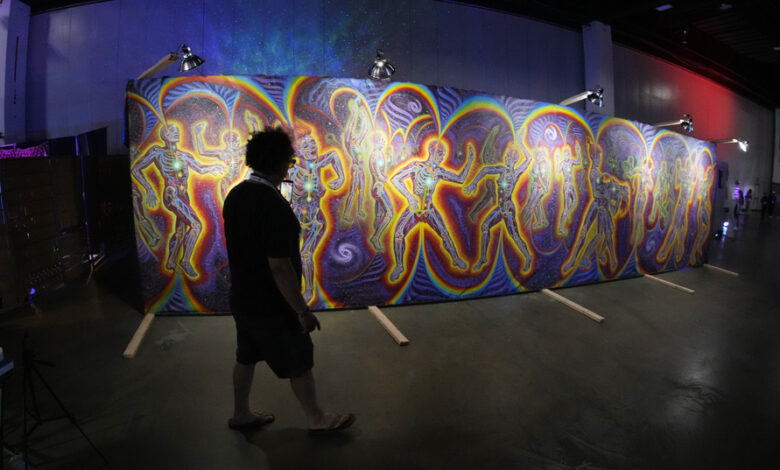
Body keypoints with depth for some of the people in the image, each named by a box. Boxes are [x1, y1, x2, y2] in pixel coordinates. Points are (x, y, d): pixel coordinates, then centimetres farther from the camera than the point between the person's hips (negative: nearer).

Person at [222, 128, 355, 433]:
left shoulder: (235, 195, 0)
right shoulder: (273, 205, -28)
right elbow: (280, 267, -27)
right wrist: (302, 310, -20)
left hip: (242, 299, 9)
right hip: (270, 306, -8)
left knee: (246, 357, 23)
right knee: (299, 363, 10)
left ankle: (241, 414, 41)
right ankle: (316, 418, 29)